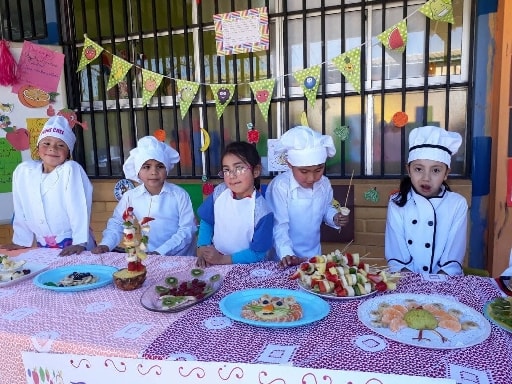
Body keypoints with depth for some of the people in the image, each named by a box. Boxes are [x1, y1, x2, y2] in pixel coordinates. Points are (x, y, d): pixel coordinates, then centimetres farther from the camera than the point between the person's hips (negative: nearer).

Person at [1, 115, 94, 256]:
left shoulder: (72, 169, -11)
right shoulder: (22, 171, 2)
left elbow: (79, 208, -16)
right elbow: (21, 211, 10)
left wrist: (79, 243, -20)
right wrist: (21, 241, 13)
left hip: (72, 245, -4)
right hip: (43, 246, 4)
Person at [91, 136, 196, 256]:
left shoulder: (179, 195, -4)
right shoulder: (130, 196, 4)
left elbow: (187, 229, -6)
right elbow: (117, 223, 15)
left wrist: (161, 251, -15)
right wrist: (105, 244, -2)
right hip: (147, 258, 2)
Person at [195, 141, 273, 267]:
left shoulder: (261, 211, -18)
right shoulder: (219, 192, -4)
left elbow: (258, 254, -12)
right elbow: (206, 222, 9)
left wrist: (222, 259, -15)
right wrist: (202, 249, -3)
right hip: (214, 261, 5)